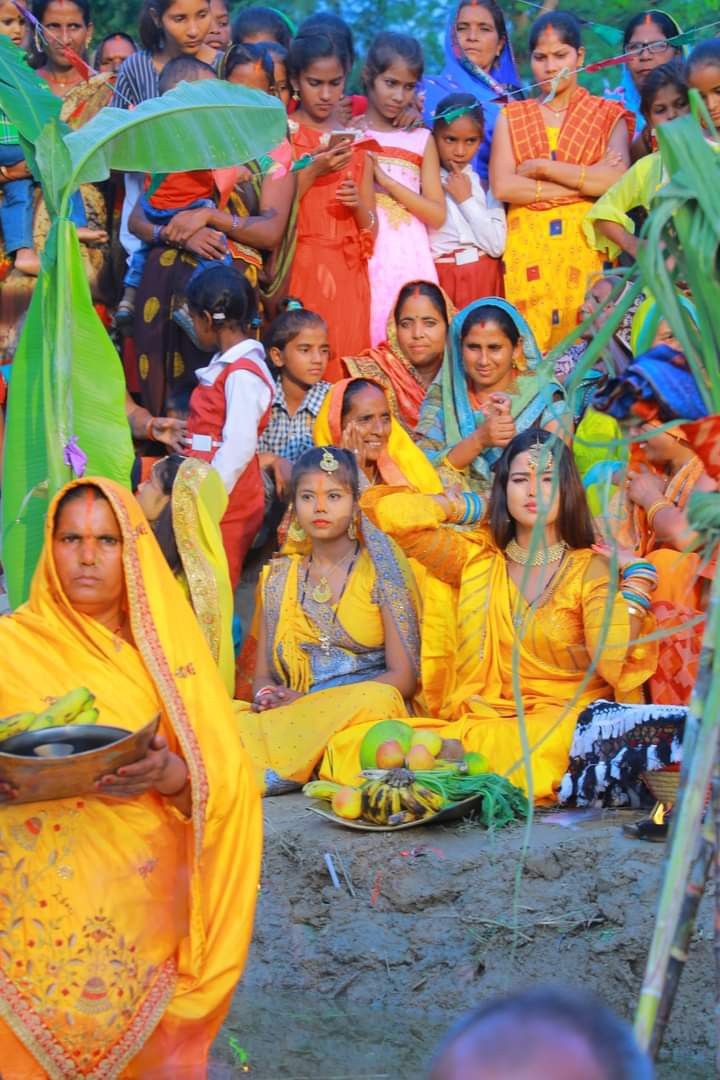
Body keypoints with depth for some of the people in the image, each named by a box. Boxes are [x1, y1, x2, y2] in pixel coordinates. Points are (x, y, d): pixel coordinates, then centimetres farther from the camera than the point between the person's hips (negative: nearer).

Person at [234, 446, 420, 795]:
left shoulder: (379, 569, 6)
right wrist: (267, 696, -9)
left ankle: (273, 774, -31)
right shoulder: (279, 576, 17)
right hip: (292, 716, 0)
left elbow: (403, 676, -3)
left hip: (365, 713, 0)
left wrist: (309, 700, -12)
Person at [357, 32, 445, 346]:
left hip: (410, 260, 1)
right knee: (363, 339, -4)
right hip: (364, 257, -1)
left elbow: (438, 215, 2)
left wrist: (386, 180, -7)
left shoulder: (421, 140, 9)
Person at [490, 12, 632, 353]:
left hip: (587, 244, -1)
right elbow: (502, 186, -3)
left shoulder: (608, 116, 10)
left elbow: (617, 180, -8)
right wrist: (584, 181, -6)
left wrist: (542, 168, -6)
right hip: (527, 247, 1)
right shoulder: (512, 117, 12)